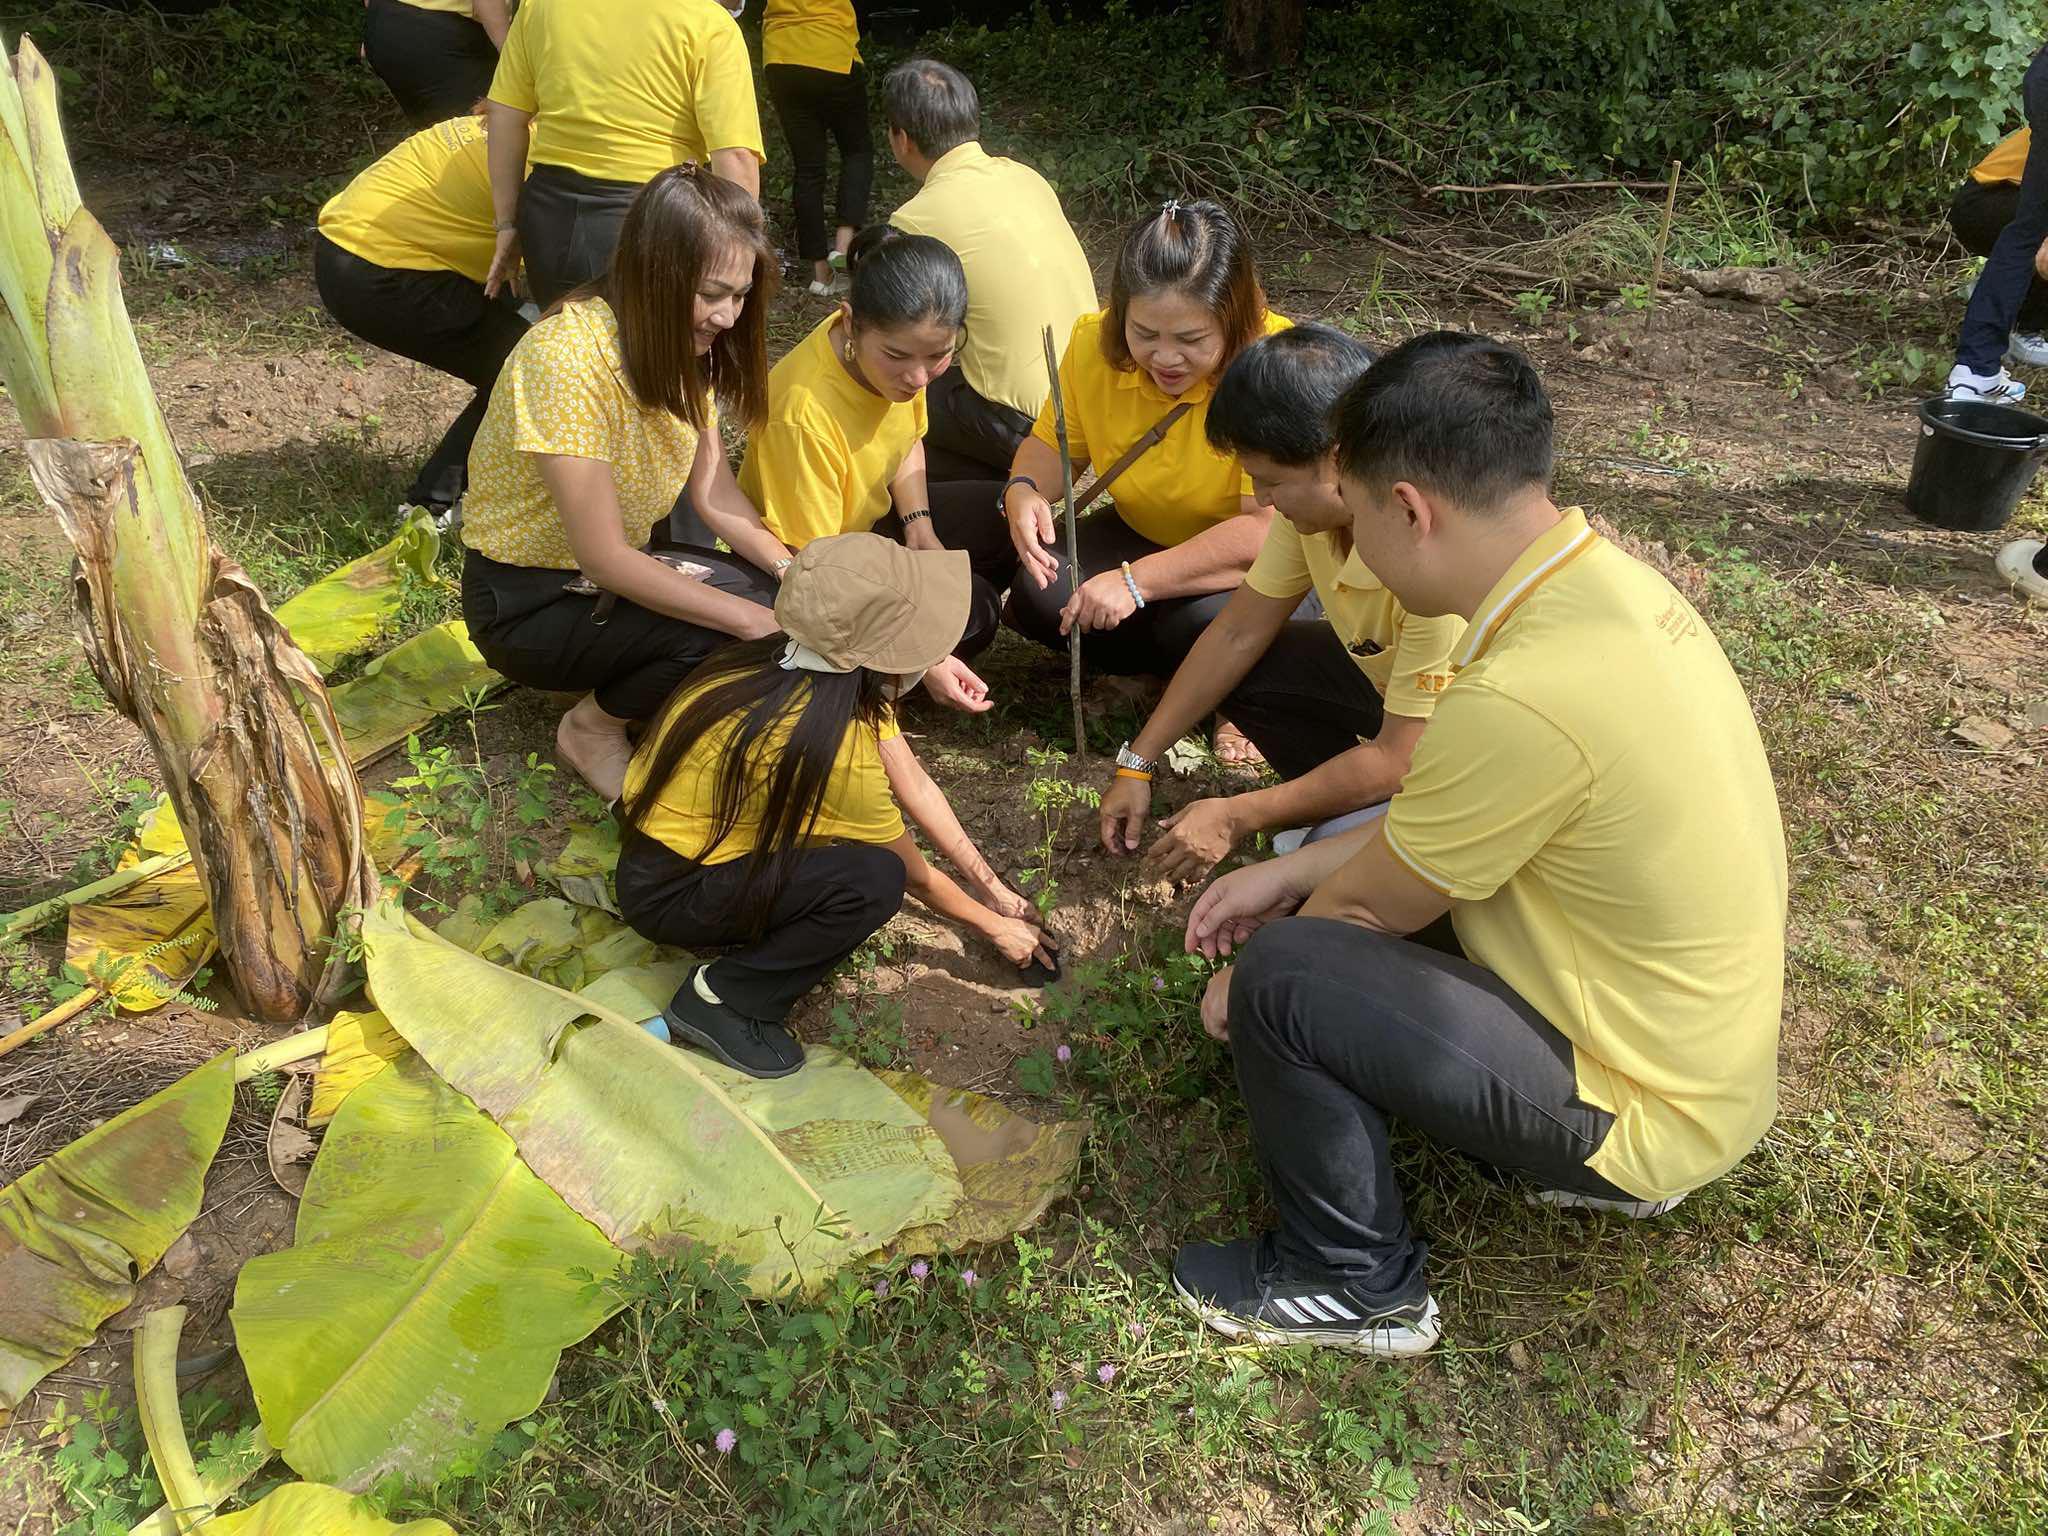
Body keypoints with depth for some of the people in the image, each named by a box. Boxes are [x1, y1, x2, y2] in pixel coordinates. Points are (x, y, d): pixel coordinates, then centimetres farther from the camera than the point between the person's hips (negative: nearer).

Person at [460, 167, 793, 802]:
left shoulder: (684, 344, -4)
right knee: (730, 632, -28)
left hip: (614, 570, 7)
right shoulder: (566, 356, -29)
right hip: (523, 601, -7)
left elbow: (716, 494, -4)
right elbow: (604, 557, -29)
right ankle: (593, 727, -2)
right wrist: (762, 622, -30)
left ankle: (617, 686, 6)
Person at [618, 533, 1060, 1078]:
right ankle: (720, 1001, -8)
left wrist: (993, 887, 4)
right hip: (664, 894, -8)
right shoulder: (833, 744, -31)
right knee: (874, 880, -24)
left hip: (677, 828, 8)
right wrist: (995, 927, 3)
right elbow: (917, 877, -14)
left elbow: (915, 782, 0)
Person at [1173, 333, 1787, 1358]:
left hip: (1652, 1116, -9)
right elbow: (1434, 817, 8)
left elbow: (1369, 909, -16)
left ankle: (1355, 1284, 7)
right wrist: (1289, 876, 7)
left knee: (1282, 975, -17)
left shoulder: (1522, 697, -33)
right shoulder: (1611, 579, -5)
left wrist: (1247, 977, 3)